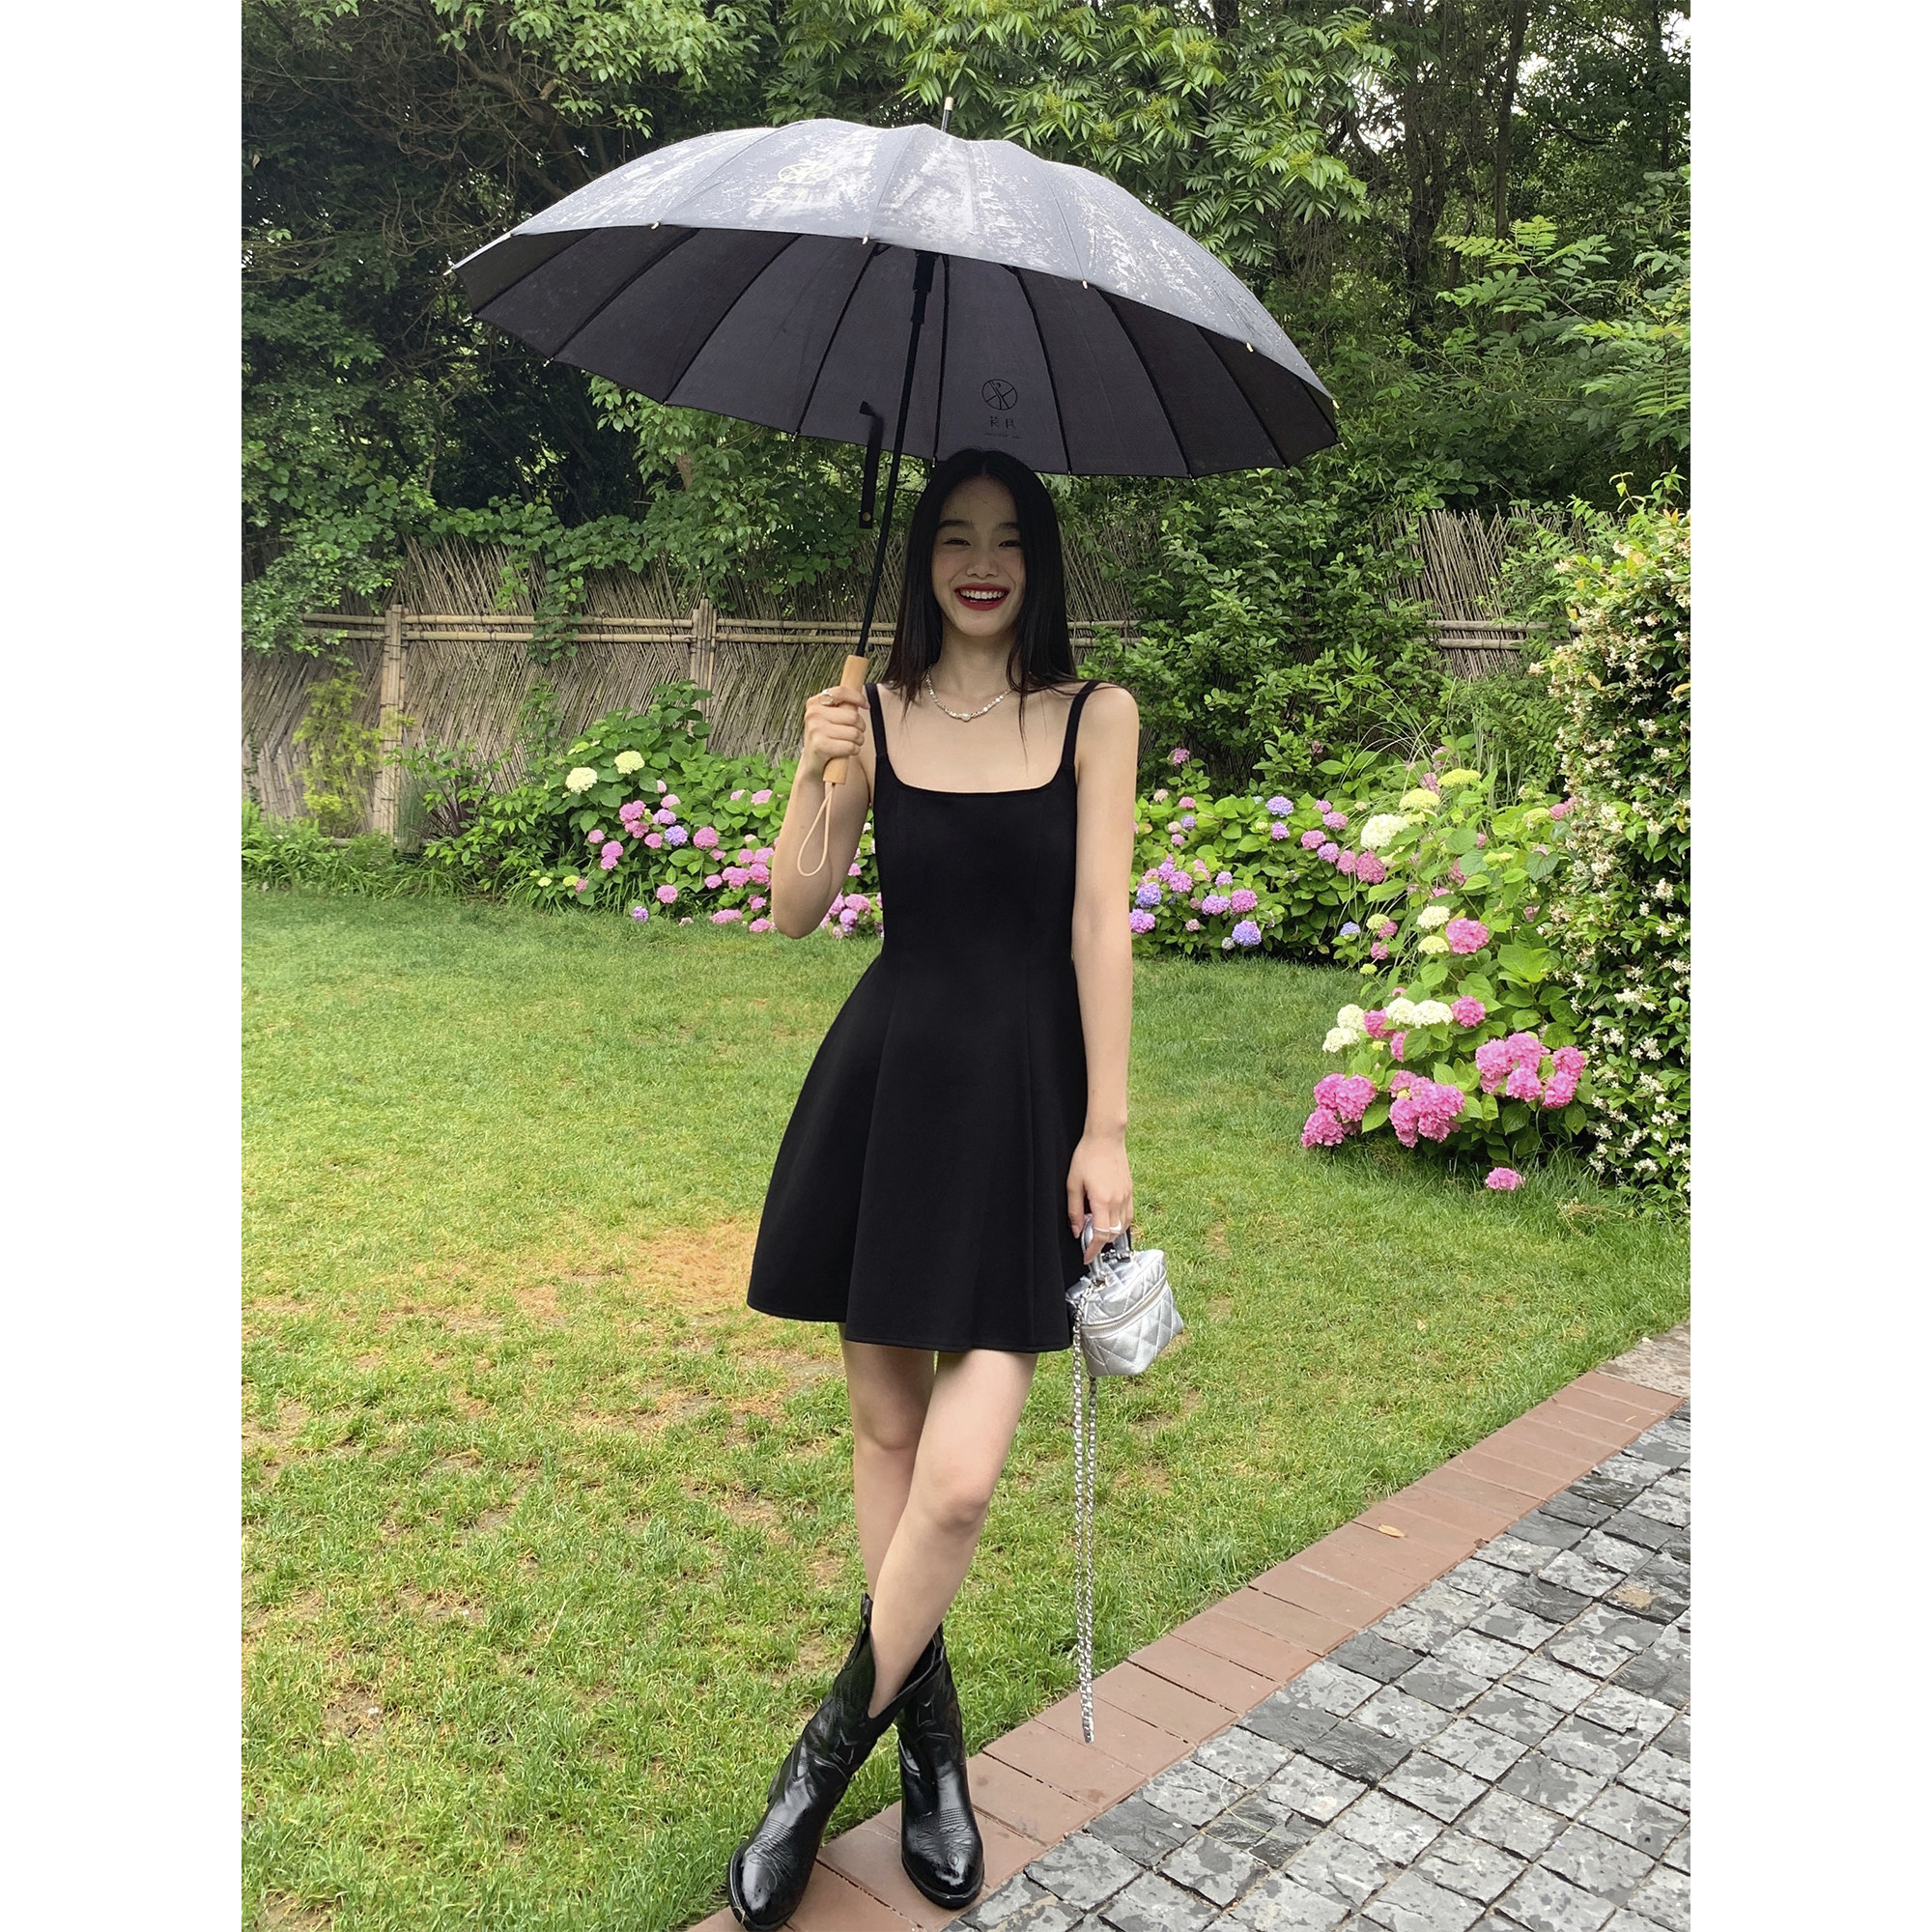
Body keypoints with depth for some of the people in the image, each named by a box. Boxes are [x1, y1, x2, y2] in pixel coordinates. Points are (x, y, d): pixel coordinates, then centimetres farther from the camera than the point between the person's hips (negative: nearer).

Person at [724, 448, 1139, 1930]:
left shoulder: (1094, 717, 0)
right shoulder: (873, 714, 4)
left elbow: (1101, 924, -4)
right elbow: (795, 912, 0)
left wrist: (1106, 1129, -8)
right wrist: (819, 777, -17)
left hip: (1026, 1099, -2)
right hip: (889, 1084, 3)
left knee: (960, 1475, -9)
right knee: (883, 1421, 11)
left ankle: (831, 1751, 15)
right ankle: (930, 1735, 33)